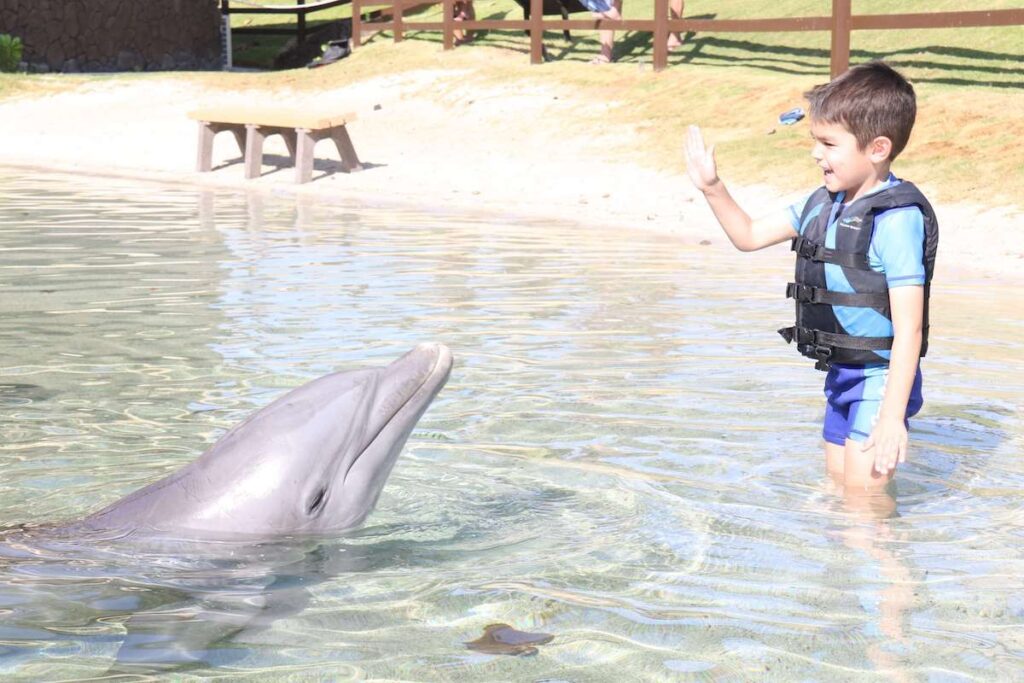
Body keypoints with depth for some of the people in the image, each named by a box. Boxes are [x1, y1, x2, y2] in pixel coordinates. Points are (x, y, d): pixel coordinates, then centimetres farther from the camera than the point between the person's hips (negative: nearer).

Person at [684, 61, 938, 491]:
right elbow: (749, 237, 18)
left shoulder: (898, 219, -21)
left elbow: (908, 329, -24)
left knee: (865, 495, -10)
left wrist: (892, 416, -26)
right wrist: (712, 188, 2)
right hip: (842, 375, 9)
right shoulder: (824, 205, 6)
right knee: (838, 487, 18)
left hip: (880, 380, -9)